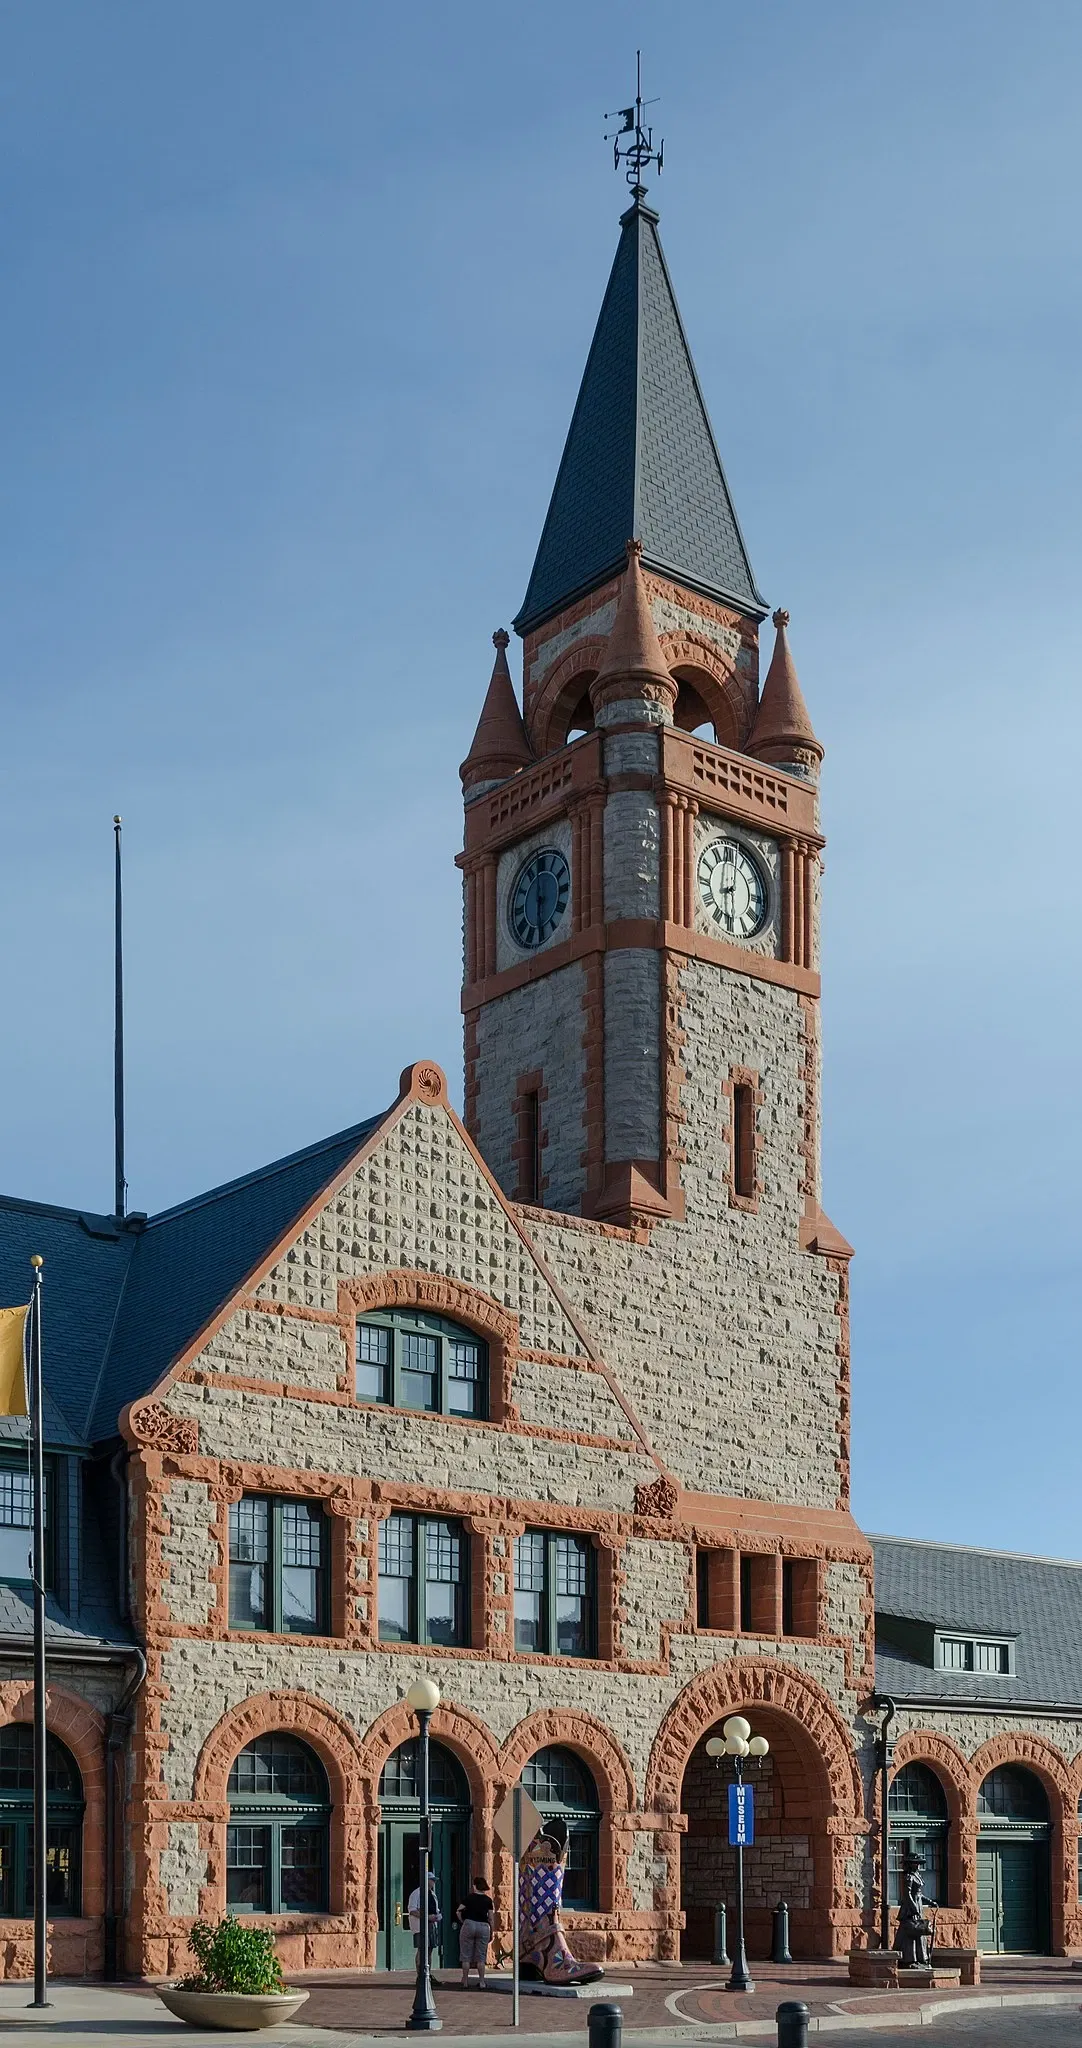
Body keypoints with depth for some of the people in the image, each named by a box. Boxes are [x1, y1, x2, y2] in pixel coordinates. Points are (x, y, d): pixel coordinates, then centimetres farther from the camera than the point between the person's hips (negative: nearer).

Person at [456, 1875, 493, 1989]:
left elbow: (459, 1912, -2)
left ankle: (465, 1982, 5)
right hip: (484, 1926, 2)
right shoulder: (488, 1900, 6)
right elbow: (490, 1918, 5)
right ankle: (481, 1982, 3)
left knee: (466, 1956, 6)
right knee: (481, 1957, 7)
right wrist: (491, 1932, 13)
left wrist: (463, 1921, 13)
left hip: (469, 1924, -2)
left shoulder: (469, 1897, 1)